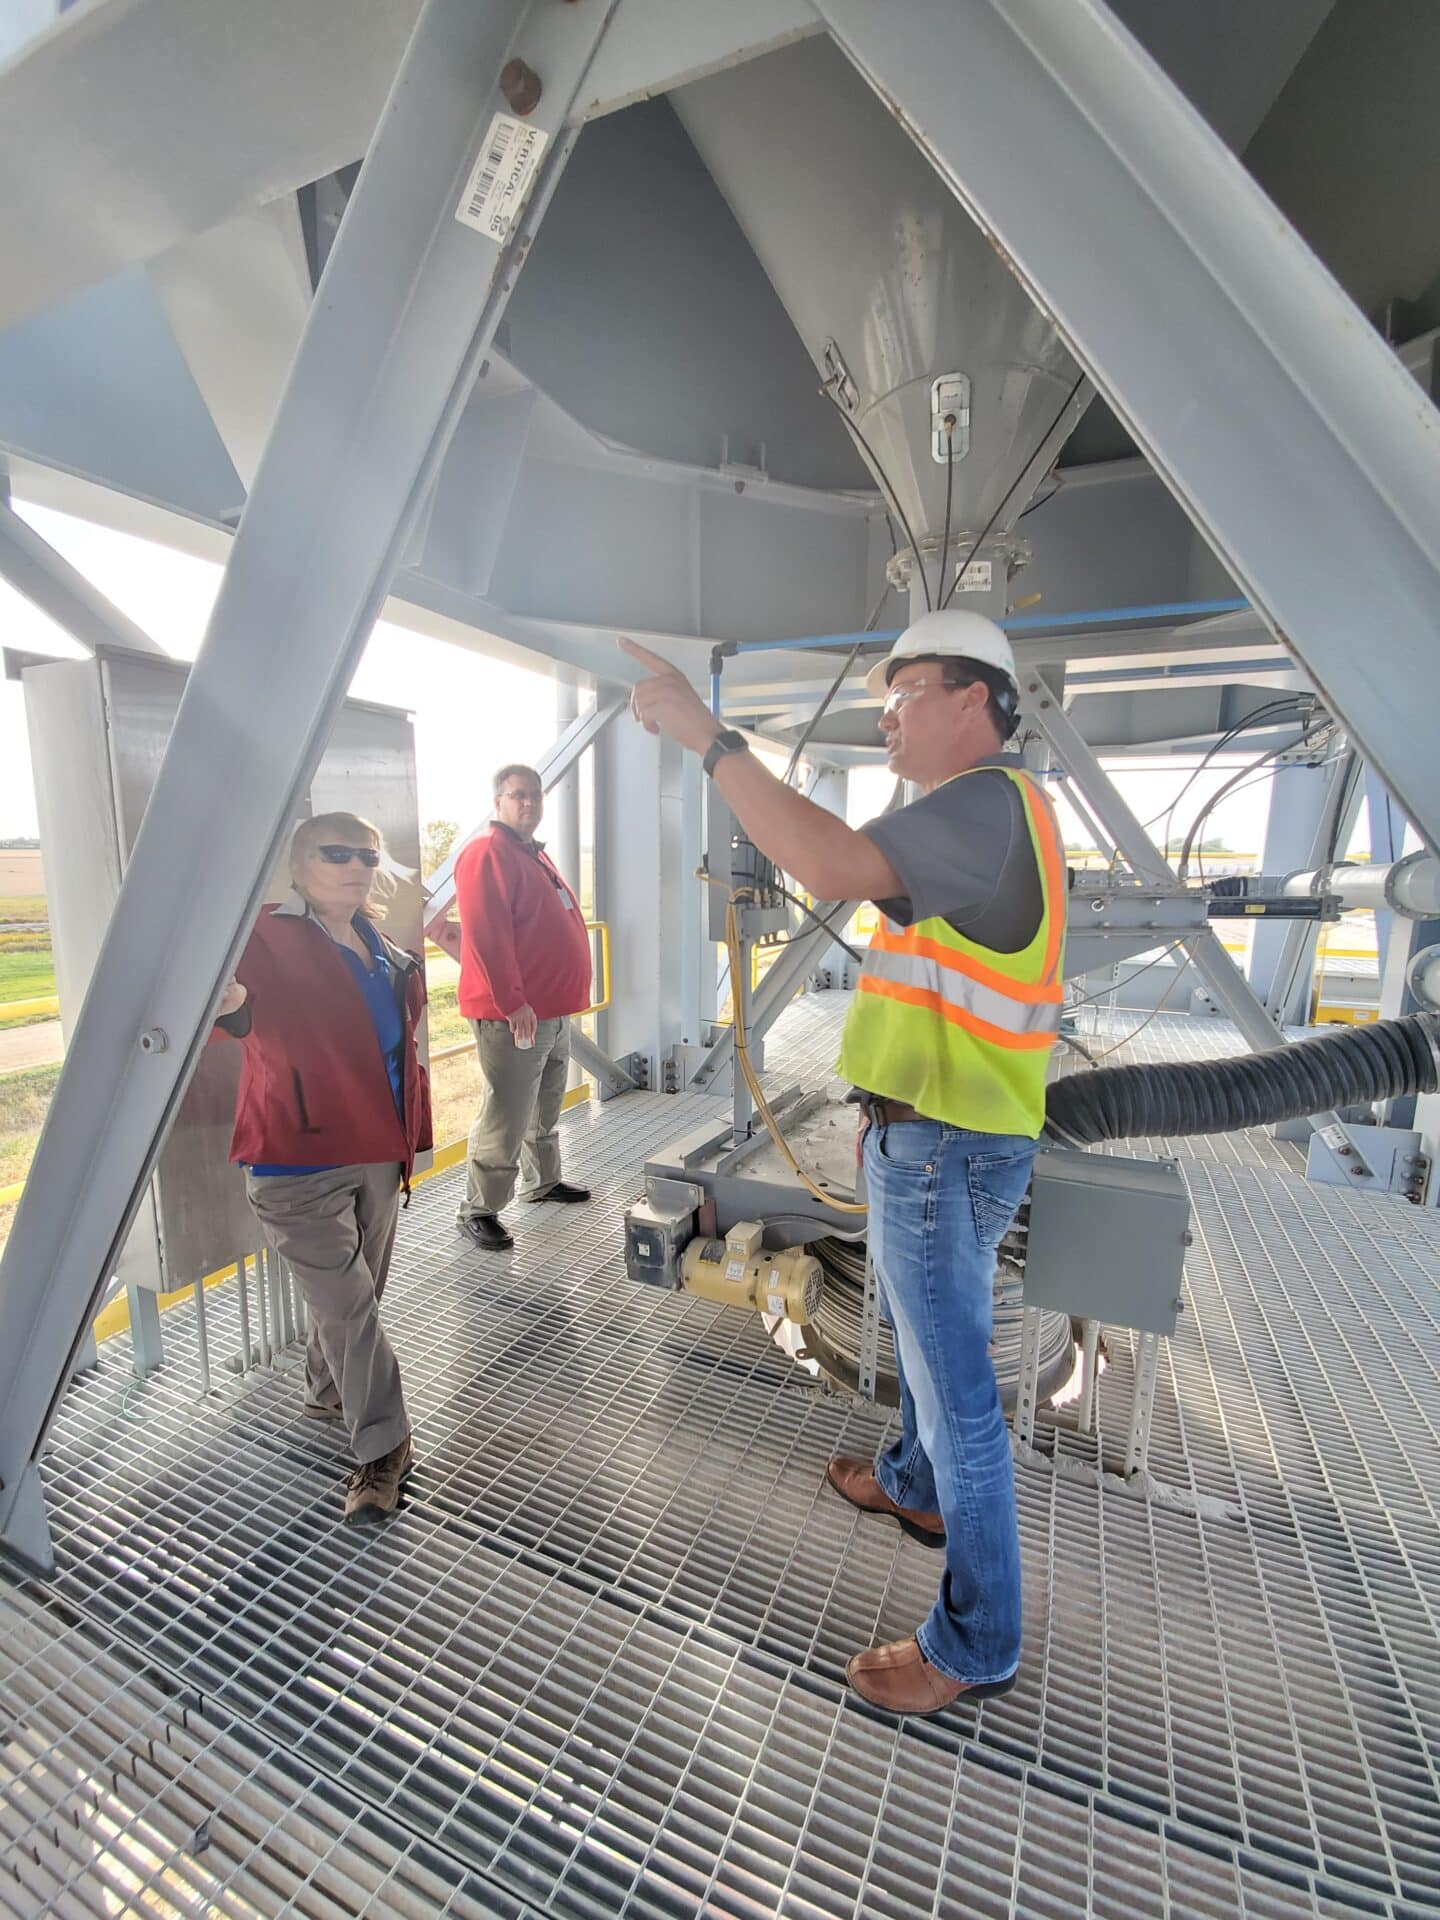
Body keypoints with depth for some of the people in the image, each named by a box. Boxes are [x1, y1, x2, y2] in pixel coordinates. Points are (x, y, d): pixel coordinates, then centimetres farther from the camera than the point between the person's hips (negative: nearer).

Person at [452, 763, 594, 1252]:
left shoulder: (535, 854, 18)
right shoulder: (487, 851, -13)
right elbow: (485, 935, -22)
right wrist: (512, 1002, -25)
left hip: (553, 1011, 10)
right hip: (512, 1016, -10)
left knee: (546, 1108, 22)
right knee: (506, 1119, -3)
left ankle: (543, 1181, 39)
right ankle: (478, 1211, 12)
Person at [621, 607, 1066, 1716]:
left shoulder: (986, 801, -19)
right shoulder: (990, 807, 18)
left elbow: (835, 867, -36)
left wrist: (709, 736, -29)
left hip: (945, 1147, -11)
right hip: (934, 1135, 11)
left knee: (955, 1384, 5)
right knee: (924, 1333, 28)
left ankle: (976, 1645, 27)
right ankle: (917, 1487, 53)